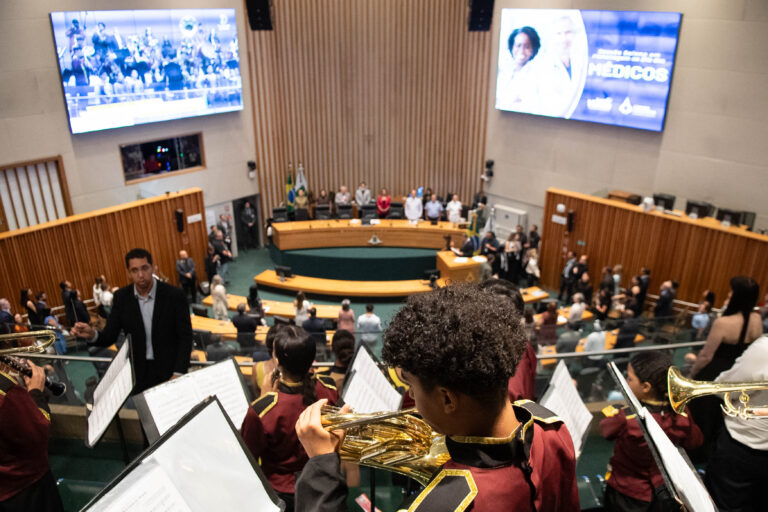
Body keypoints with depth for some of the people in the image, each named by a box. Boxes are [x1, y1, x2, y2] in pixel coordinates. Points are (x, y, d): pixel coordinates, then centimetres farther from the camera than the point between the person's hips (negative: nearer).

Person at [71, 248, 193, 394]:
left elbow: (185, 337, -10)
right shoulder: (121, 297, -3)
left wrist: (178, 373, -15)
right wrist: (92, 334, -23)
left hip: (170, 371, -2)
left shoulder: (174, 295, -13)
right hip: (139, 374, 2)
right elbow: (109, 337, -1)